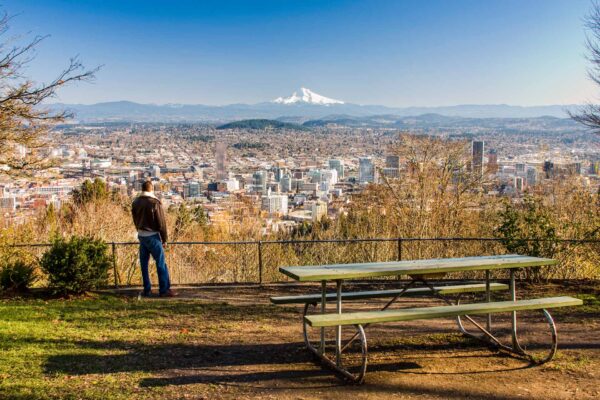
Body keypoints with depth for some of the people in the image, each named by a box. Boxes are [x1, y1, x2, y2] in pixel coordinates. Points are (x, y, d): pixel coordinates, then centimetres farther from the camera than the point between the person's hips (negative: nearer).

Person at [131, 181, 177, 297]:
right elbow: (161, 223, -12)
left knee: (144, 263, 11)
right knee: (161, 263, -1)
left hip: (141, 235, 7)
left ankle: (147, 289, 15)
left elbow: (135, 220, 13)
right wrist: (164, 239, -4)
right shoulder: (155, 203, -14)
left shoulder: (135, 202, 6)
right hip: (152, 236, -6)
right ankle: (164, 290, -1)